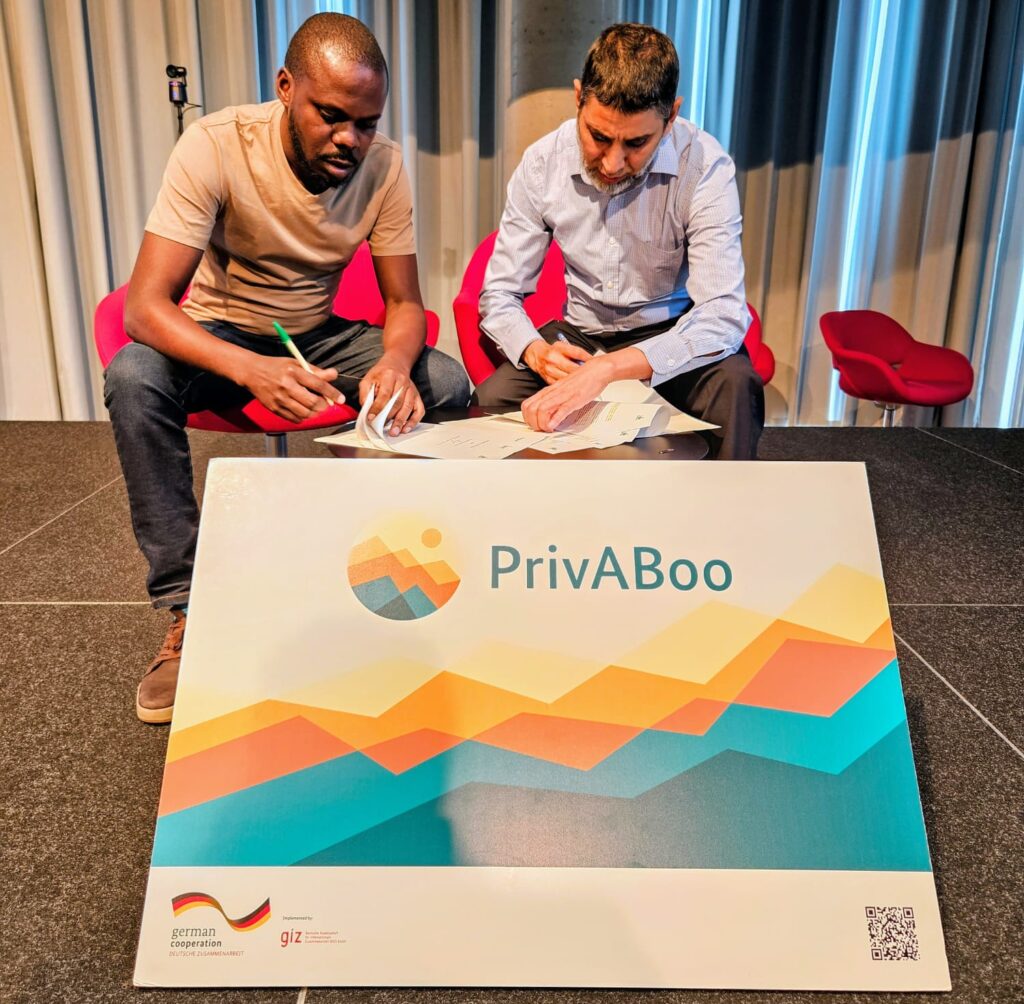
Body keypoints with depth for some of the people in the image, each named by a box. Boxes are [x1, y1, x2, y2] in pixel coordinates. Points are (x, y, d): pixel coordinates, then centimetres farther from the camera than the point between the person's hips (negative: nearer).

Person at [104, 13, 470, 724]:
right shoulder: (216, 146, -24)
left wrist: (395, 363, -35)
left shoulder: (384, 166, -15)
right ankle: (188, 606, -22)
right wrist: (251, 370, -49)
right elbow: (145, 304, -29)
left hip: (320, 334, 3)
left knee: (447, 384, -22)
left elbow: (404, 302, -10)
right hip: (219, 333, -2)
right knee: (133, 379, -34)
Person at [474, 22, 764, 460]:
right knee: (487, 402, -23)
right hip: (581, 334, 3)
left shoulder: (705, 167, -20)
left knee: (735, 386, -34)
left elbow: (723, 315, -28)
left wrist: (607, 368, -42)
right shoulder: (542, 163, -10)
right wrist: (537, 352, -28)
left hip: (673, 337, -2)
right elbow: (500, 293, -4)